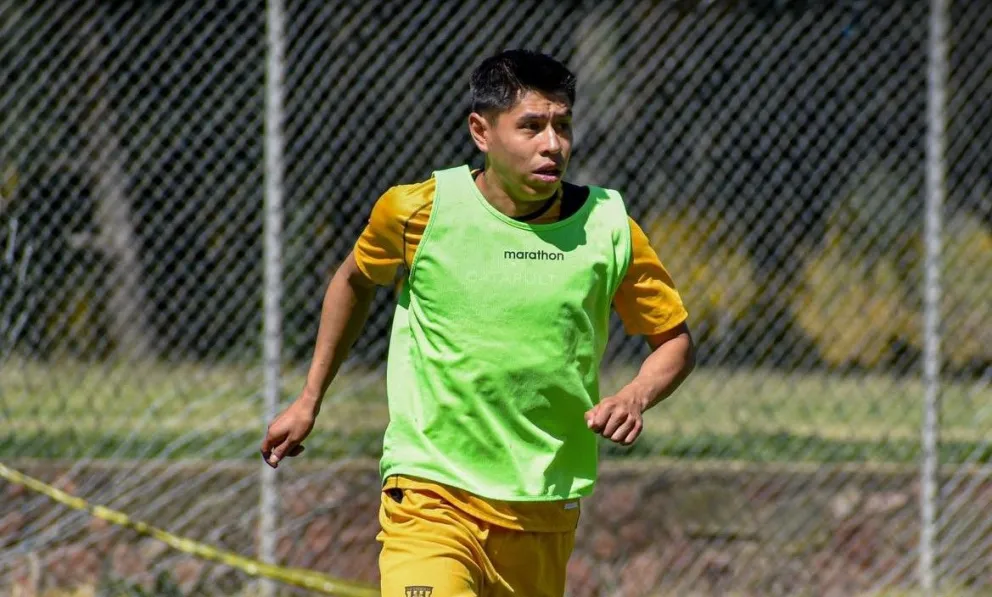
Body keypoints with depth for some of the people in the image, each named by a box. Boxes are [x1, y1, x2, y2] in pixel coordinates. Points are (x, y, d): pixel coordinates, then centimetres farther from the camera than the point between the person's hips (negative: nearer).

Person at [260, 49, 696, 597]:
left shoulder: (608, 228, -2)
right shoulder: (415, 210, -5)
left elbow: (676, 339, 10)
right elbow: (354, 280, 17)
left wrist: (635, 399, -11)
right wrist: (309, 401, 20)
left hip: (546, 510, 3)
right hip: (431, 494, -3)